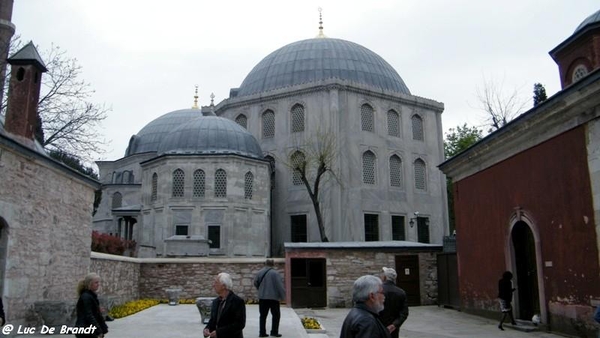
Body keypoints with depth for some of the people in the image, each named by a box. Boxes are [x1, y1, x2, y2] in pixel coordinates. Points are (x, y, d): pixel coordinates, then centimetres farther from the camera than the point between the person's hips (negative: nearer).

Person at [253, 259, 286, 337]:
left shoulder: (260, 272, 2)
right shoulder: (275, 273, -12)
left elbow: (255, 283, 9)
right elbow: (279, 285, -13)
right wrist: (282, 296, -4)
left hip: (262, 297, 4)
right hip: (273, 297, -4)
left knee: (263, 315, 10)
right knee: (276, 315, 7)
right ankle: (274, 332, 4)